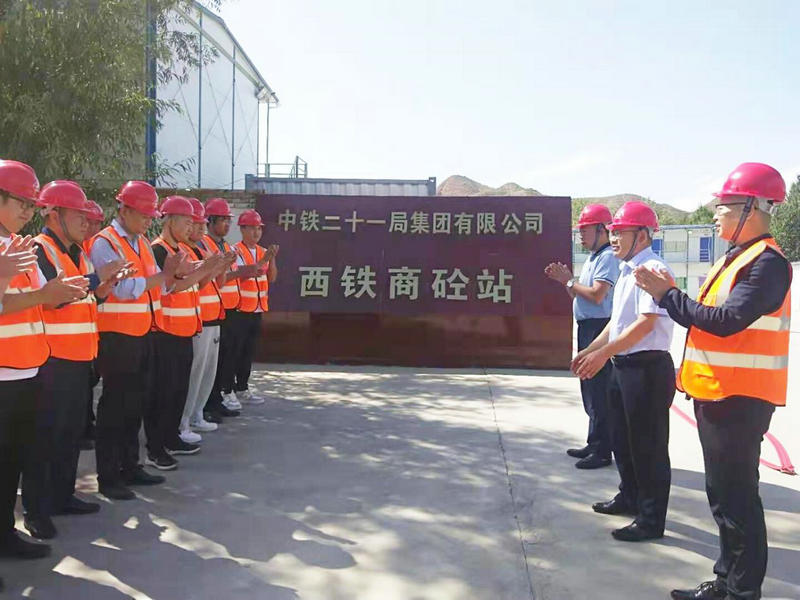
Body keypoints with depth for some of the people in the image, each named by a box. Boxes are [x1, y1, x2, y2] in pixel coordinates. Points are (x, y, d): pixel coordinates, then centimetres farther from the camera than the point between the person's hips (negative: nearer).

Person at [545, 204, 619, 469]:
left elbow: (596, 295, -23)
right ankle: (594, 444, 27)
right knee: (589, 390, 16)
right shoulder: (592, 258, 18)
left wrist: (569, 281, -11)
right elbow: (578, 295, 20)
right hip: (586, 328, 10)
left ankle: (602, 452, 3)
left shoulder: (608, 257, -13)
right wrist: (564, 280, 6)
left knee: (598, 390, -5)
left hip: (600, 328, -10)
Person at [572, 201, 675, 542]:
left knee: (648, 445, 1)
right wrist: (590, 351, 16)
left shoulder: (653, 269, -16)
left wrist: (603, 353, -25)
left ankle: (651, 520, 13)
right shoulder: (627, 271, 13)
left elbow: (646, 322, -24)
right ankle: (630, 498, 39)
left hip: (648, 368, -10)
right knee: (621, 437, 21)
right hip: (622, 366, 10)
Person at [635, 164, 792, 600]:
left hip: (740, 400, -10)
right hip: (715, 393, 10)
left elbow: (727, 320, -26)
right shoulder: (734, 258, 13)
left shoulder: (767, 262, -16)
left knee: (736, 497, -1)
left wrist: (667, 294, -19)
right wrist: (670, 294, 0)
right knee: (722, 493, 18)